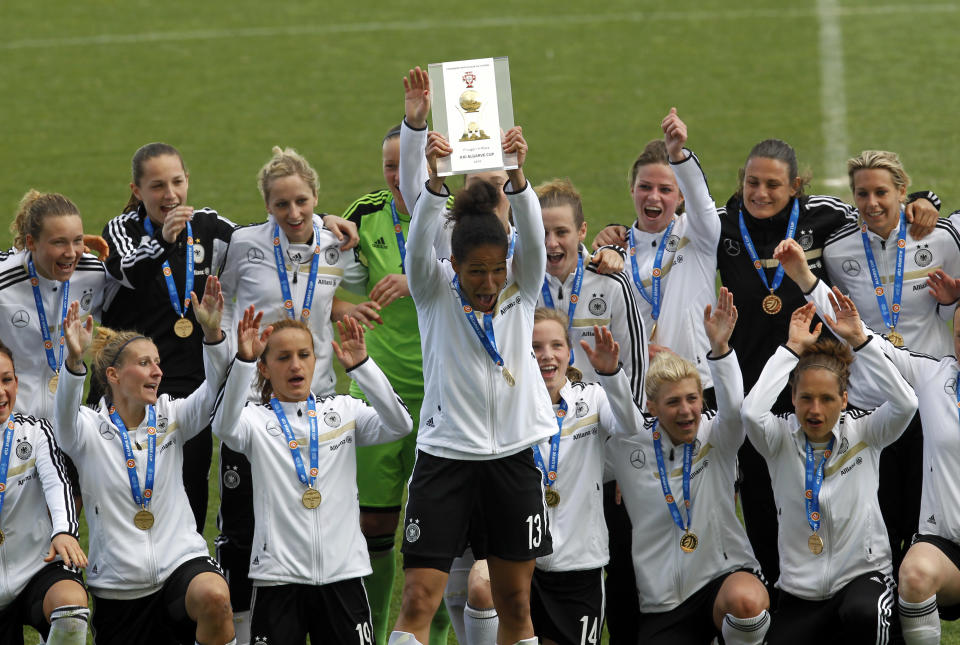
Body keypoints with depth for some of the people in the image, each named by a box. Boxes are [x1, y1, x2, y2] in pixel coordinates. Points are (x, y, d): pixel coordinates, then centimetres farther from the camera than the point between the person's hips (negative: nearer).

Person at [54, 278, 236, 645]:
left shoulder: (171, 419, 6)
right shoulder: (90, 430, -1)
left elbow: (215, 393, -10)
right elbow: (66, 415, -23)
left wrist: (212, 333, -28)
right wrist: (74, 360, -43)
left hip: (179, 560, 0)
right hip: (117, 584, 0)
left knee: (214, 597, -34)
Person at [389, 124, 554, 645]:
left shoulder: (521, 288, 3)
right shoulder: (436, 290, -1)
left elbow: (532, 234, -15)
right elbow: (419, 242, -20)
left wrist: (517, 174, -33)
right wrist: (435, 177, -38)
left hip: (512, 456, 2)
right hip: (445, 453, -2)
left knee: (515, 603, 8)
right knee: (418, 600, -10)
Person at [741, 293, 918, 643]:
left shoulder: (862, 432, 0)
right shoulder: (782, 438, -1)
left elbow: (905, 403, -19)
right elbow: (752, 412, -23)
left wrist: (859, 339, -18)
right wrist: (792, 348, -13)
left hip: (862, 574, -2)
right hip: (800, 589, 2)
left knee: (862, 615, -38)